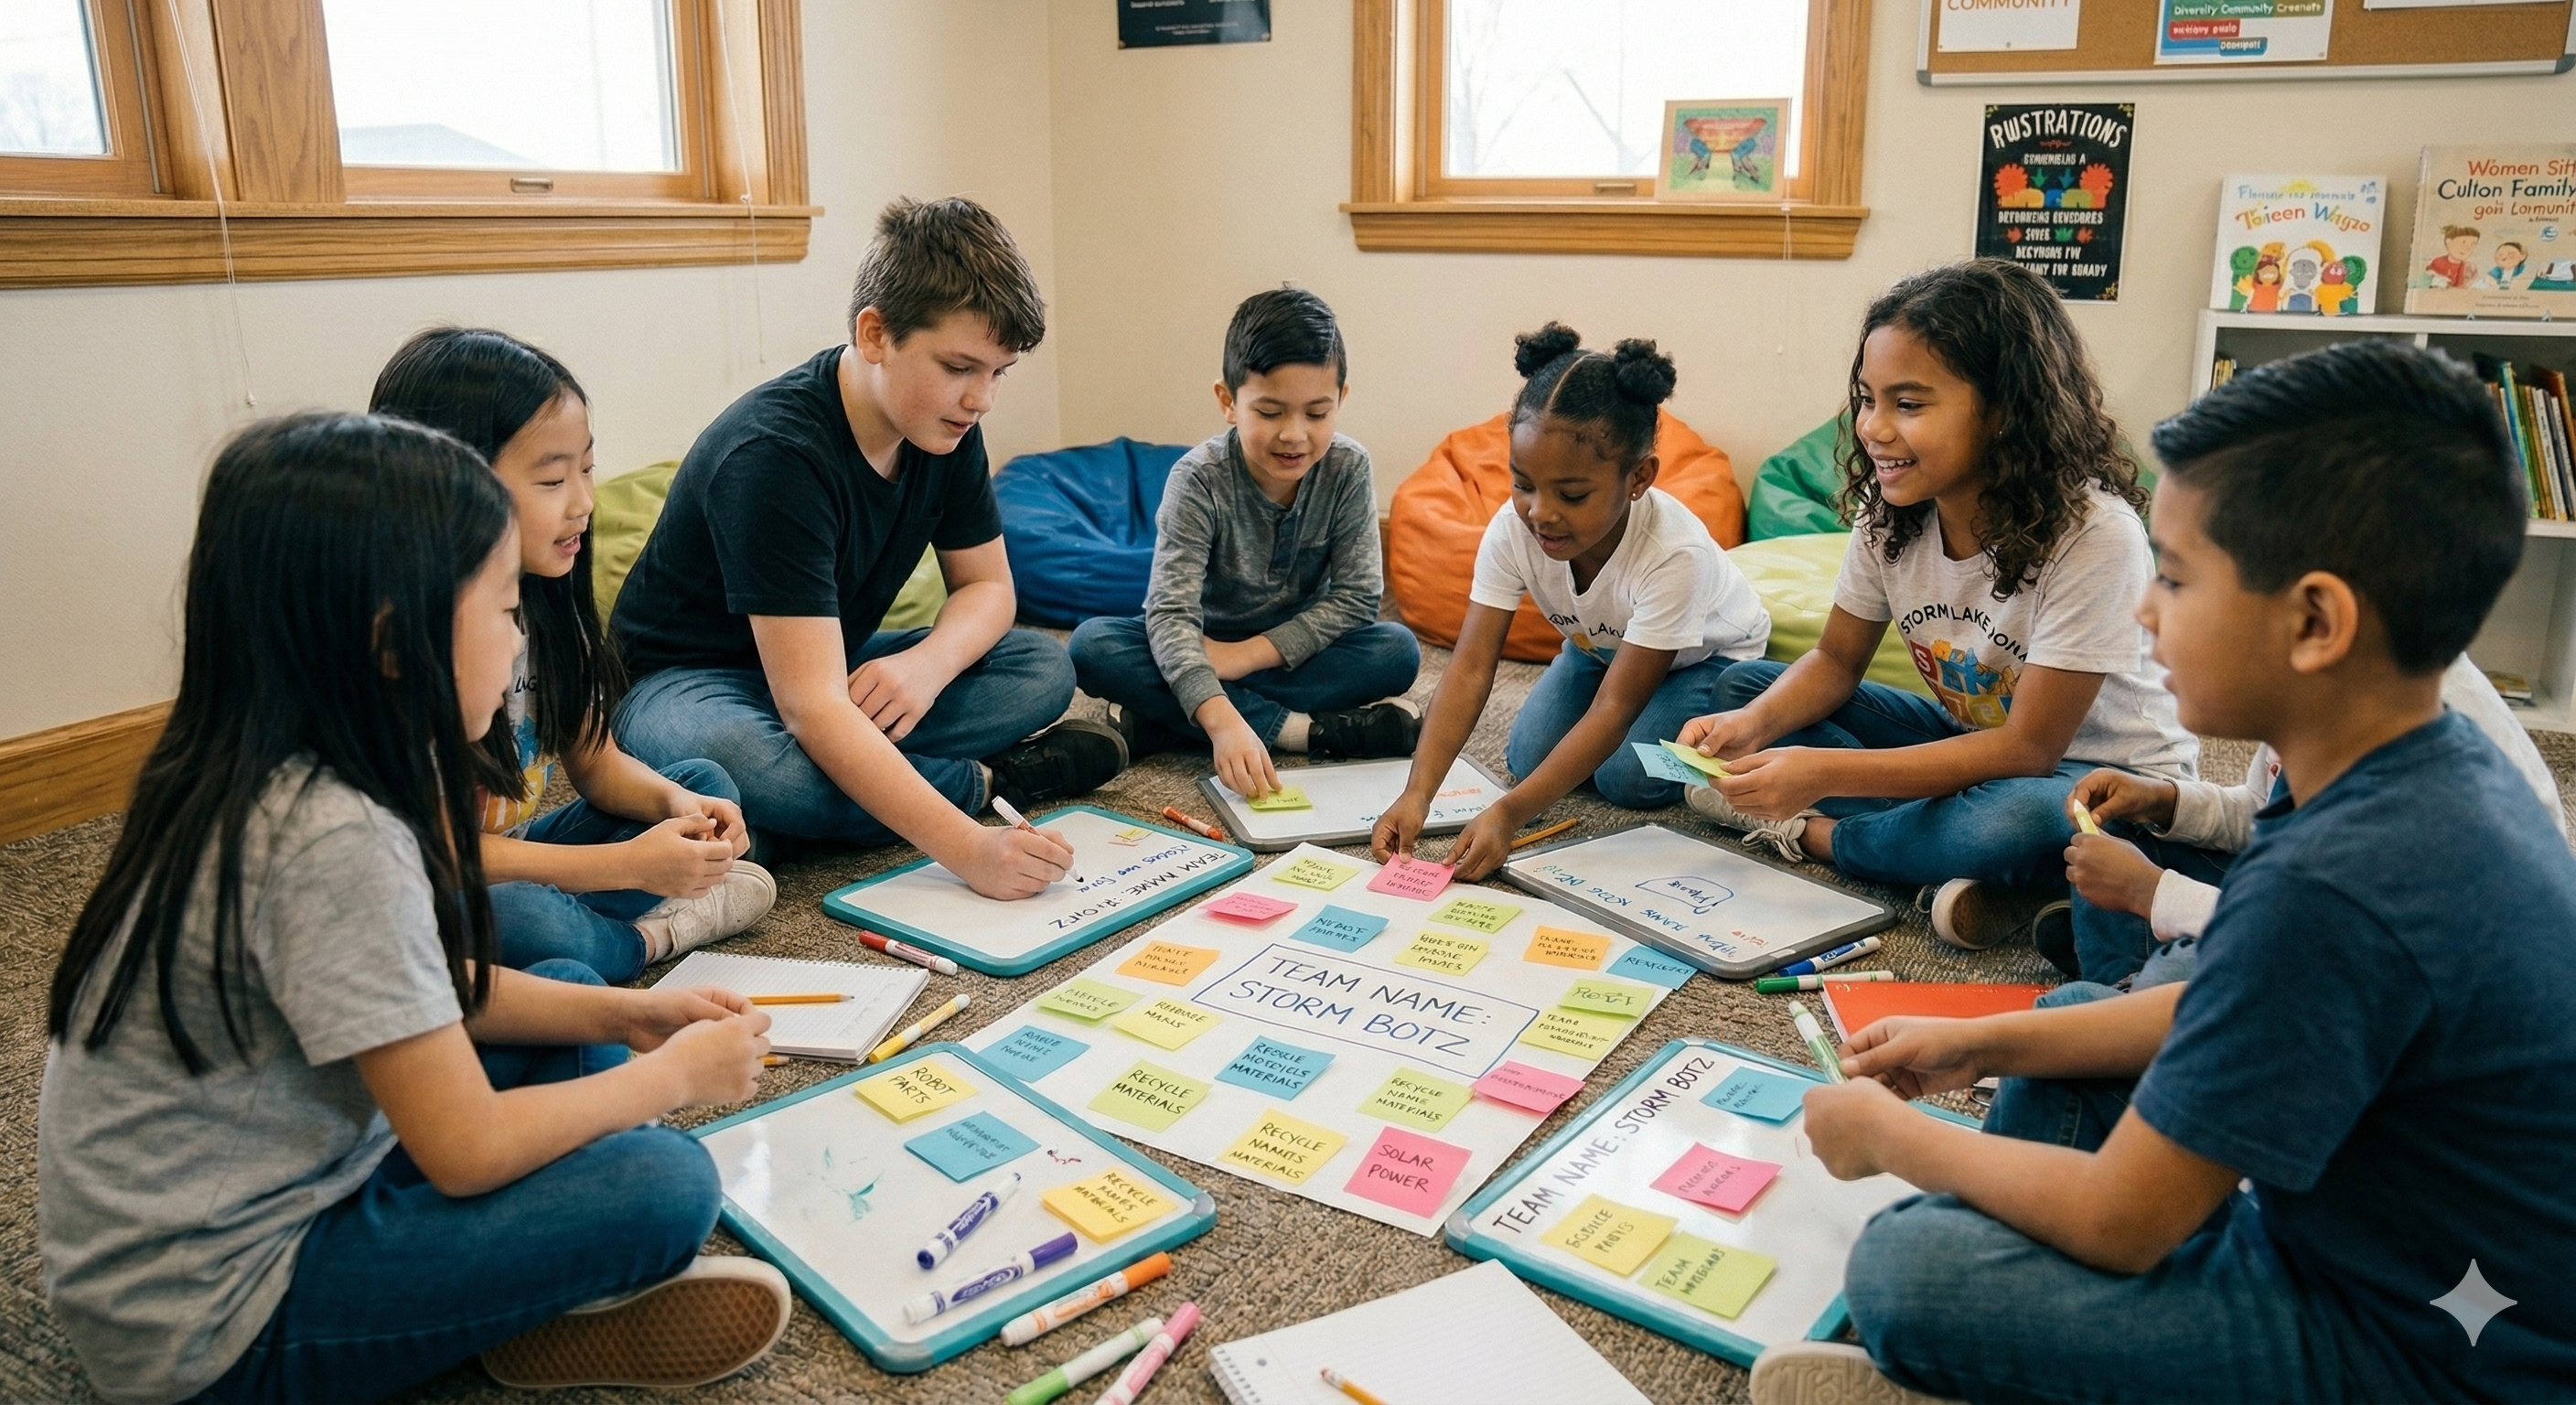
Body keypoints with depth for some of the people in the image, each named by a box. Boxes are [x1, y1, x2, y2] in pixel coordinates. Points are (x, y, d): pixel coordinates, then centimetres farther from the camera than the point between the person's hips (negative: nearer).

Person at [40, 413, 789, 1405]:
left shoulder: (255, 773, -3)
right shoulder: (334, 839, -31)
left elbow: (435, 989, 11)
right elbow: (468, 1152, -25)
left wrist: (621, 1015, 1)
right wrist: (675, 1074, -10)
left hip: (265, 1182, 10)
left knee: (569, 994, 11)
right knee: (663, 1185, -22)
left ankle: (573, 1284, 2)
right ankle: (556, 1321, 5)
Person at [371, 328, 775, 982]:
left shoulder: (544, 598, -2)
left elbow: (596, 764, 5)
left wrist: (675, 803, -17)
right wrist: (627, 864, -28)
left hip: (518, 855, 8)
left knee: (705, 783, 3)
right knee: (529, 921, -36)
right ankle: (652, 935, -8)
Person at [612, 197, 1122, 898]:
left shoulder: (945, 428, -9)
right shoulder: (776, 453, -32)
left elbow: (988, 586, 1)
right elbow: (811, 708, -40)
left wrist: (928, 663, -25)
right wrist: (967, 848, -49)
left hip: (837, 668, 7)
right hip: (688, 680, -6)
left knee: (1043, 667, -9)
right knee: (741, 763, -41)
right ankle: (987, 780, -19)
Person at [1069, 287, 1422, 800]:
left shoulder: (1348, 469, -15)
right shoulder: (1199, 479, -22)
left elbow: (1357, 597, -15)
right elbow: (1170, 612, -31)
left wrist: (1249, 653, -25)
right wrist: (1222, 720, -48)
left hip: (1295, 649, 1)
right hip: (1205, 650, -1)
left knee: (1398, 651, -26)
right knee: (1093, 646, -28)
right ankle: (1310, 730, -30)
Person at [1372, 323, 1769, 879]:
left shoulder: (1674, 554, -42)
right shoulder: (1512, 528, -30)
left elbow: (1614, 708, -40)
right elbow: (1471, 668, -34)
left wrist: (1508, 813, -50)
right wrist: (1416, 794, -47)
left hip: (1708, 653, -4)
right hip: (1600, 646, 4)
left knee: (1629, 777, -22)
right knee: (1528, 759, -14)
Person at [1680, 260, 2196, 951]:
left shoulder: (2092, 534, -29)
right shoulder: (1889, 509, -11)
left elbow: (2028, 747, -27)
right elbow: (1836, 661, 0)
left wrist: (1827, 773, -35)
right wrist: (1756, 724, -23)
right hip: (1977, 743, 6)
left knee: (2016, 824, -40)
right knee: (1743, 686, -6)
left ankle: (1807, 832, -12)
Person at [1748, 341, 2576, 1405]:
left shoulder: (2331, 890, -33)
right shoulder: (2445, 765, -4)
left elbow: (2118, 1224, -23)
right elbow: (2234, 1006, 10)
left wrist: (1890, 1136, -7)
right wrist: (1982, 1045, 8)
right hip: (2398, 1231, 9)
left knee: (1902, 1274, -22)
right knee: (2069, 1020, 17)